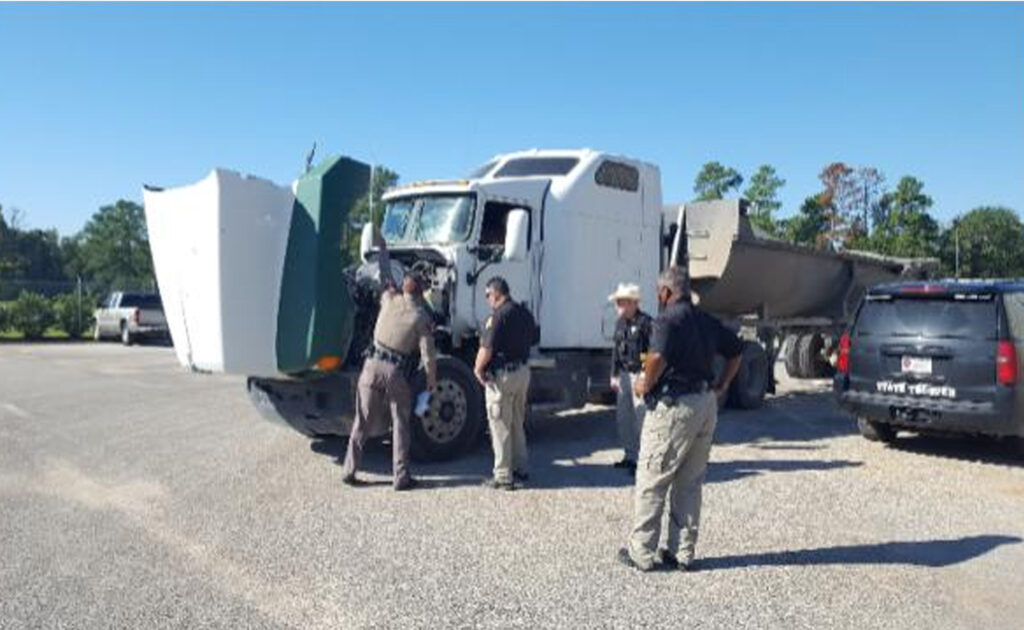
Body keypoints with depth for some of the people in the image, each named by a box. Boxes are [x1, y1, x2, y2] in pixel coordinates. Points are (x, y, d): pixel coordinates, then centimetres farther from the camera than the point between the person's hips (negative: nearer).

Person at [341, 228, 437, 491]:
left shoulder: (390, 299, 3)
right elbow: (428, 355, -7)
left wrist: (381, 248, 36)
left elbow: (385, 275, 22)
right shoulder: (422, 318, -5)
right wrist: (432, 380, 7)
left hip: (373, 365, 3)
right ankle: (401, 477, 8)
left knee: (362, 423, 11)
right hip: (397, 373, -3)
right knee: (400, 426, 7)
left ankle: (349, 471, 15)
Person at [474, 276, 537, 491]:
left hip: (502, 375, -8)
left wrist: (478, 369, -7)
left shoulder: (498, 315, -18)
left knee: (500, 427, 1)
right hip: (523, 371, 8)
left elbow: (487, 349, -21)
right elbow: (533, 340, 18)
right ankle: (521, 469, 28)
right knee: (517, 424, 20)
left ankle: (503, 477, 7)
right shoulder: (525, 313, 8)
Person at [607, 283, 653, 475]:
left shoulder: (646, 322, -11)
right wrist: (615, 375, 12)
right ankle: (629, 455, 24)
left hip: (640, 374, -8)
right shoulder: (620, 323, 12)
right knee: (623, 417, 12)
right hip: (624, 374, 8)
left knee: (641, 418, -6)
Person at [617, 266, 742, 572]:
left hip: (674, 406, -8)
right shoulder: (707, 321, 14)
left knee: (651, 481, 3)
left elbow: (658, 356, -29)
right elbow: (736, 350, 21)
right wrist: (720, 387, 19)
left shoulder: (668, 319, -12)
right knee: (690, 483, 14)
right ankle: (682, 552, 20)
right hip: (707, 404, 8)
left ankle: (641, 552, 9)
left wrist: (645, 385, -13)